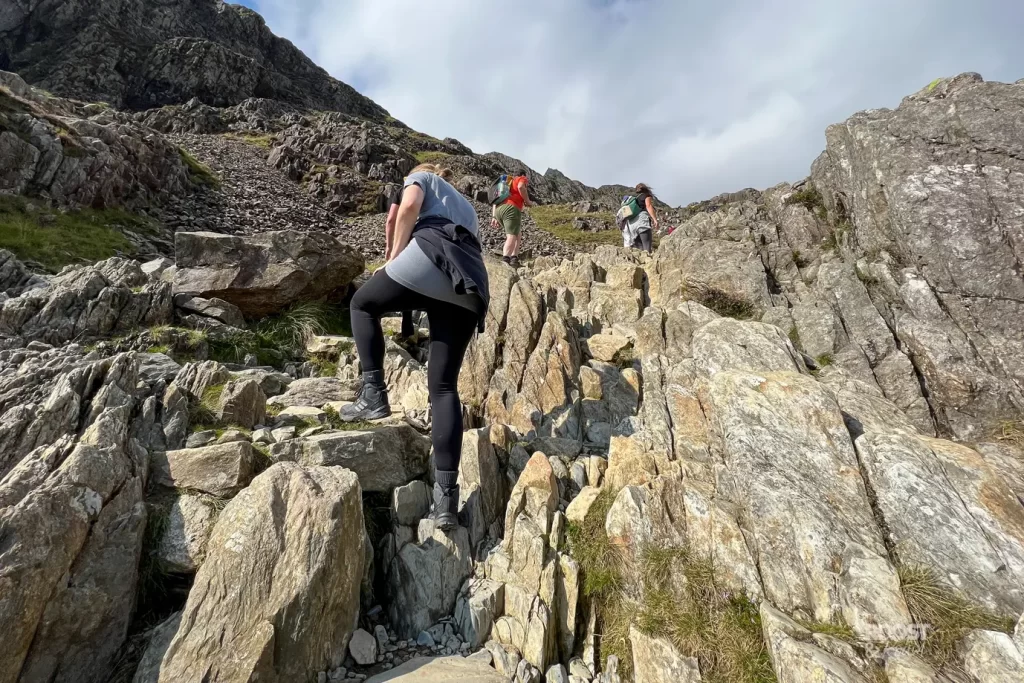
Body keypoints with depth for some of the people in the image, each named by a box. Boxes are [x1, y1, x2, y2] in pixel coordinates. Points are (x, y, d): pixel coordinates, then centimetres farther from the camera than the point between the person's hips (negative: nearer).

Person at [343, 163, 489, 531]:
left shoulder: (419, 178, 26)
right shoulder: (466, 207, 44)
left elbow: (409, 207, 2)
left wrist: (394, 257, 8)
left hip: (433, 253, -5)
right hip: (469, 287, 6)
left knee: (363, 303, 24)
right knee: (444, 386, 3)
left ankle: (373, 394, 9)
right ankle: (446, 493, -2)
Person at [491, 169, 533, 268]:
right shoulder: (522, 179, 16)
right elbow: (521, 187, -10)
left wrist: (494, 217, 20)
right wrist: (528, 201, -1)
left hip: (498, 210, 7)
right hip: (511, 209, -7)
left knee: (518, 234, 20)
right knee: (512, 236, -17)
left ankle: (514, 258, 6)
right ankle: (505, 260, -37)